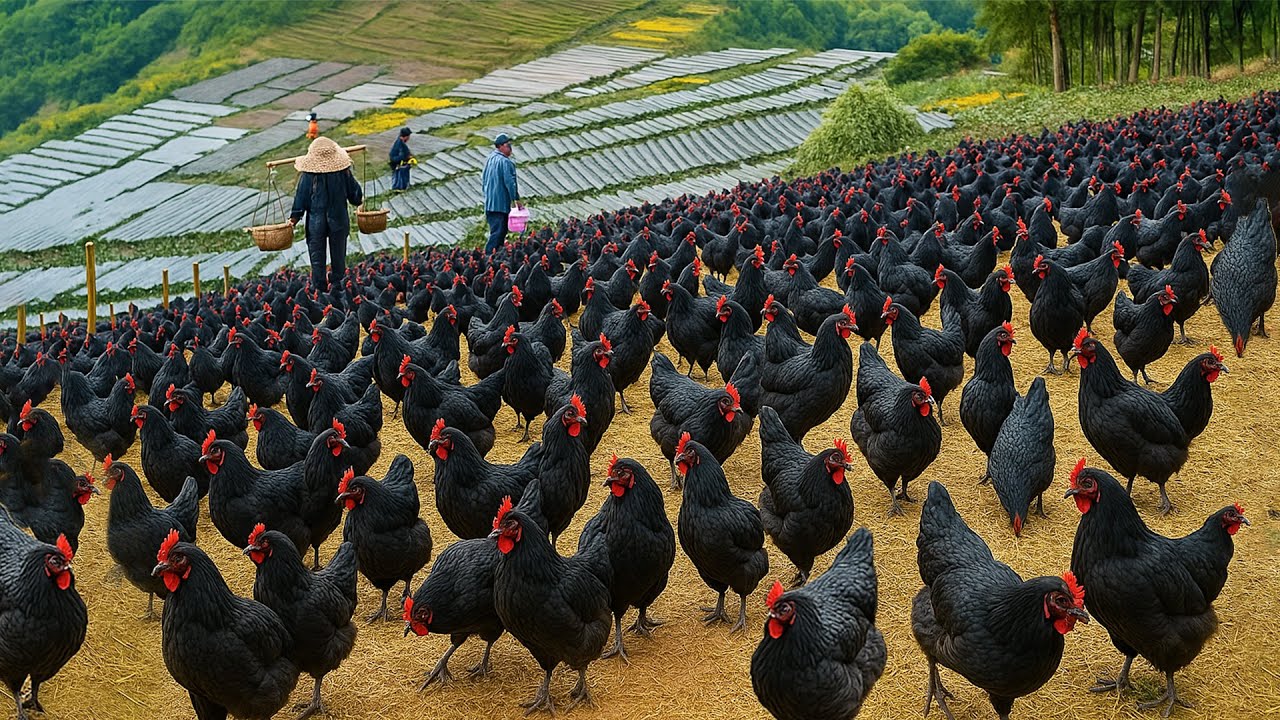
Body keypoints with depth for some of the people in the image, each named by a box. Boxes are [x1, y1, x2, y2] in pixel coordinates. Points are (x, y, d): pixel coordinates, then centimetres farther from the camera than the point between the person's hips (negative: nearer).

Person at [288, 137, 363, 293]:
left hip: (316, 222, -1)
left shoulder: (308, 175, -12)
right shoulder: (343, 172, -9)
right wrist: (359, 199, 25)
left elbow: (300, 198, -6)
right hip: (338, 220, 1)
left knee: (317, 256, 8)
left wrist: (294, 217, 6)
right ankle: (337, 283, 23)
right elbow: (354, 192, 2)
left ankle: (320, 287, 10)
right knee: (338, 253, 16)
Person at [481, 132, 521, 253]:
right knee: (498, 232, -9)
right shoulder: (505, 162, -14)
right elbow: (509, 182, -17)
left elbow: (483, 179, 21)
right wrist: (516, 199, -10)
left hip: (489, 203, 9)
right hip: (500, 203, -9)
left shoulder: (489, 159, 14)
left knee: (495, 230, 15)